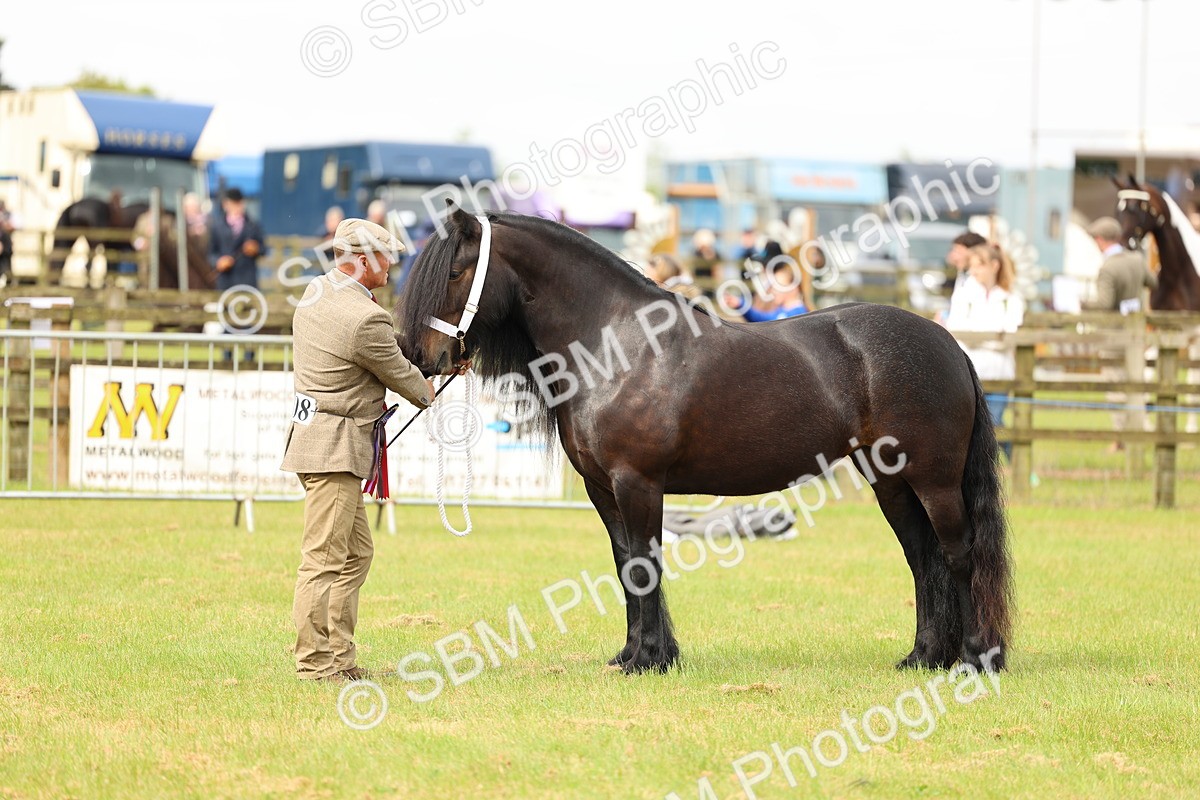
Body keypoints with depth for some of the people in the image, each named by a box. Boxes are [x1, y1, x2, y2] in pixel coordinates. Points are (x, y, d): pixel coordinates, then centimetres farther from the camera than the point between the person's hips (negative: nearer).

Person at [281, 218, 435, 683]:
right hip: (334, 448, -11)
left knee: (356, 554, 16)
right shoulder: (365, 319, -20)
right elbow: (400, 375, -5)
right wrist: (429, 395, 16)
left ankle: (338, 658, 19)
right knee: (325, 558, -7)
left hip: (316, 433, 11)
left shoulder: (316, 292, 10)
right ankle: (314, 663, -5)